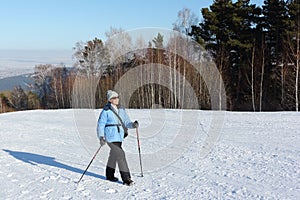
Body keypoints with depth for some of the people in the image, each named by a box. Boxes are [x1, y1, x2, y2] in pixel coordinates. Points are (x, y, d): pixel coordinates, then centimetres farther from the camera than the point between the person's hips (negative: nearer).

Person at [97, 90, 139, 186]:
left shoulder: (121, 110, 10)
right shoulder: (106, 111, -9)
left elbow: (126, 122, 8)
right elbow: (100, 125, -9)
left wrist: (133, 124, -12)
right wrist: (101, 137, -21)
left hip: (119, 136, 7)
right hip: (110, 137, -7)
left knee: (114, 155, 19)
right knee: (120, 155, -13)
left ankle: (109, 175, 36)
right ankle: (126, 178, -7)